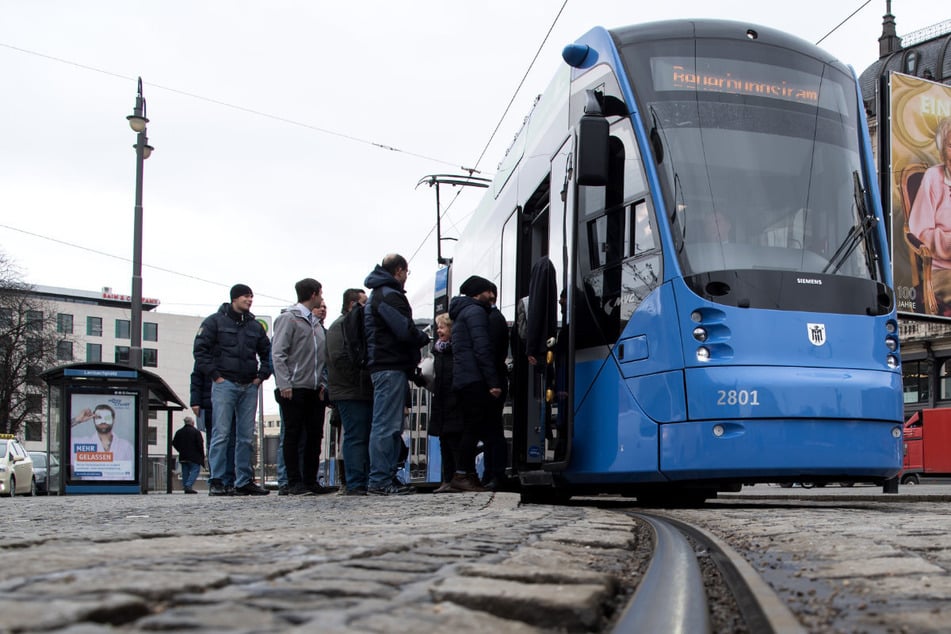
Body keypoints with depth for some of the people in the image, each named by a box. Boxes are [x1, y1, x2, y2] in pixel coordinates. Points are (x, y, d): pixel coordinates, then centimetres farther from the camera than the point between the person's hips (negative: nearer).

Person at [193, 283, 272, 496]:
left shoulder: (255, 326, 16)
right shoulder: (215, 321, 2)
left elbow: (267, 353, 23)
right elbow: (200, 349, -3)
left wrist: (261, 376, 9)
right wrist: (215, 375, -9)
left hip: (249, 386, 5)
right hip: (225, 384, -5)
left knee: (246, 437, 6)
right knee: (221, 433, -7)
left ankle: (244, 481, 11)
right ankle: (216, 481, -4)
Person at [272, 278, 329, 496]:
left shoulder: (316, 322, 19)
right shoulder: (288, 318, -3)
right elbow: (278, 353, -9)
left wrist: (323, 383, 7)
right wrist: (284, 384, -17)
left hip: (314, 389, 7)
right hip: (294, 388, -7)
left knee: (315, 435, 6)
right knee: (293, 435, -3)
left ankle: (310, 480, 13)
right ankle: (295, 482, -1)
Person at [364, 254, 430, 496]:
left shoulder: (378, 294, 23)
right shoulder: (389, 295, -11)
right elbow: (405, 331, -19)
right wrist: (424, 338, 0)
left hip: (384, 367, 11)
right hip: (391, 367, -11)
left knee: (391, 426, 12)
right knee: (386, 426, -10)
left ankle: (387, 477, 14)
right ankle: (379, 480, -11)